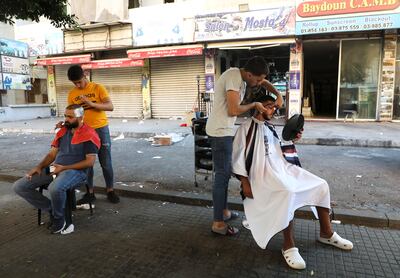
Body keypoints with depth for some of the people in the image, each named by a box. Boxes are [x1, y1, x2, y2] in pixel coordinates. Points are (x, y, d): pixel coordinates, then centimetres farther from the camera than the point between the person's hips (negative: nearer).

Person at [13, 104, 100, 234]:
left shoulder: (89, 135, -8)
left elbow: (90, 162, -13)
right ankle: (52, 209, 5)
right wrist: (39, 167, -2)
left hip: (75, 171, -8)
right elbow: (52, 153, 17)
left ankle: (59, 217, -8)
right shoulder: (63, 131, 15)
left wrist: (64, 168, -17)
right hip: (54, 169, 8)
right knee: (19, 186, -4)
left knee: (55, 188, -40)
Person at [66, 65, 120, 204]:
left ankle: (110, 191, 18)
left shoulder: (98, 88, -6)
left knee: (106, 163, 4)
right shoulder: (72, 94, 5)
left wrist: (91, 104, -26)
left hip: (101, 129, -3)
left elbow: (110, 106, -14)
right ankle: (90, 193, 19)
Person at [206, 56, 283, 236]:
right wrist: (254, 105, -11)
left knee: (225, 173, 18)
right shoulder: (234, 77, -21)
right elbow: (233, 110, -27)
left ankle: (223, 211, 32)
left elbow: (264, 83, 24)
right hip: (220, 132, -10)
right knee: (222, 175, -5)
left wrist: (278, 95, 7)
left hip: (225, 131, 10)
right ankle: (218, 223, 4)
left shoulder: (242, 75, 9)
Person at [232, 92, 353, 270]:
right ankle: (289, 245, -23)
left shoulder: (270, 128, 23)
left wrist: (292, 140, 8)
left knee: (321, 185, -1)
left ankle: (326, 233, 15)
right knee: (288, 192, -37)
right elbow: (238, 157, -7)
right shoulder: (246, 128, 0)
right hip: (263, 171, -8)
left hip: (282, 167, 8)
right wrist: (245, 183, -15)